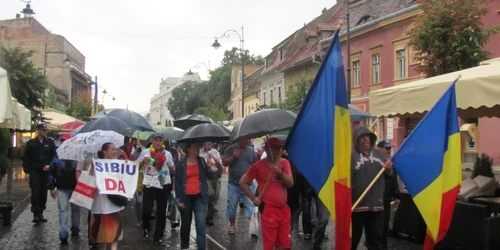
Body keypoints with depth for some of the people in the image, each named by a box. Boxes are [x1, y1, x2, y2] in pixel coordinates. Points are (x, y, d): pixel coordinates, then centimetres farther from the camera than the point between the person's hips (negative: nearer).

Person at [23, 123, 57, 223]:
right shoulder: (31, 143, 1)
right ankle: (35, 214, -7)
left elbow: (54, 156, 8)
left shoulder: (50, 142, 5)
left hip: (45, 171, 2)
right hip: (34, 171, -2)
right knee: (35, 192, -11)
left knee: (43, 193, 7)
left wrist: (49, 165, -9)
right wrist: (27, 171, -4)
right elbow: (26, 158, 2)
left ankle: (40, 213, 18)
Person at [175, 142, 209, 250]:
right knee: (186, 224, 15)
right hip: (186, 197, 0)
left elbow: (208, 176, 6)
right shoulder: (181, 164, -4)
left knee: (201, 224, -11)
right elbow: (177, 182, -2)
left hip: (199, 197, 1)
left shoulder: (202, 161, 3)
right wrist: (179, 200, -5)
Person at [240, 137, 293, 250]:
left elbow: (290, 183, -1)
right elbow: (243, 182, 1)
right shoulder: (258, 166, -6)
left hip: (284, 209, 5)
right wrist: (253, 198, -7)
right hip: (268, 210, -5)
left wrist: (280, 173, -18)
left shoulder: (284, 163, 6)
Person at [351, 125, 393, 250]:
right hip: (356, 206, -5)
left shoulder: (379, 154, 11)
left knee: (376, 240, 14)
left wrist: (389, 168, -2)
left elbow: (388, 174, 22)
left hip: (377, 206, 5)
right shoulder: (351, 155, -9)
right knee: (353, 239, 9)